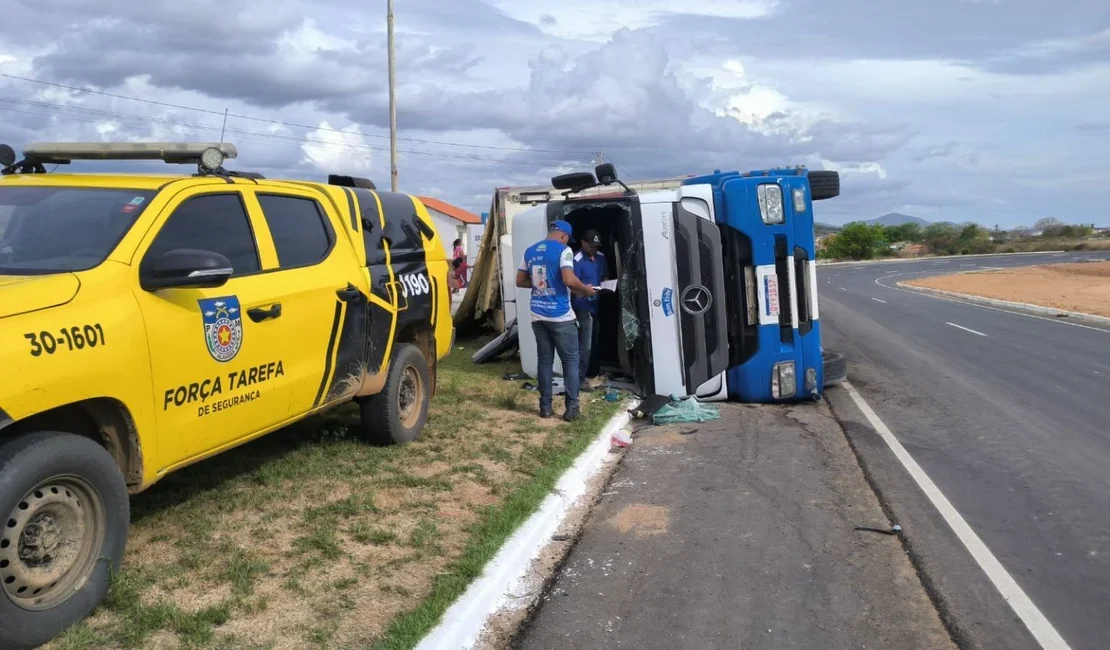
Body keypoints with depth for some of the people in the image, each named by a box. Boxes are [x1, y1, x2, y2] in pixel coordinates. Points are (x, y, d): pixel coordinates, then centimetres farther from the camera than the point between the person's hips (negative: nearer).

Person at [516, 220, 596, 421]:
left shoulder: (530, 251, 11)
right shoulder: (563, 250, -9)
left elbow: (520, 281, 17)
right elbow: (569, 280, -20)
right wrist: (586, 289, -3)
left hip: (538, 316, 6)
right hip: (561, 316, -5)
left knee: (544, 360, 11)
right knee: (570, 360, 4)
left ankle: (545, 406, 13)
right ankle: (572, 407, 2)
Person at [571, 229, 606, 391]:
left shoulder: (601, 257, 6)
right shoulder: (577, 261, -17)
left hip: (598, 305, 7)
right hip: (583, 307, -7)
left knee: (595, 342, 16)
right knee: (585, 345, -8)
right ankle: (580, 378, -2)